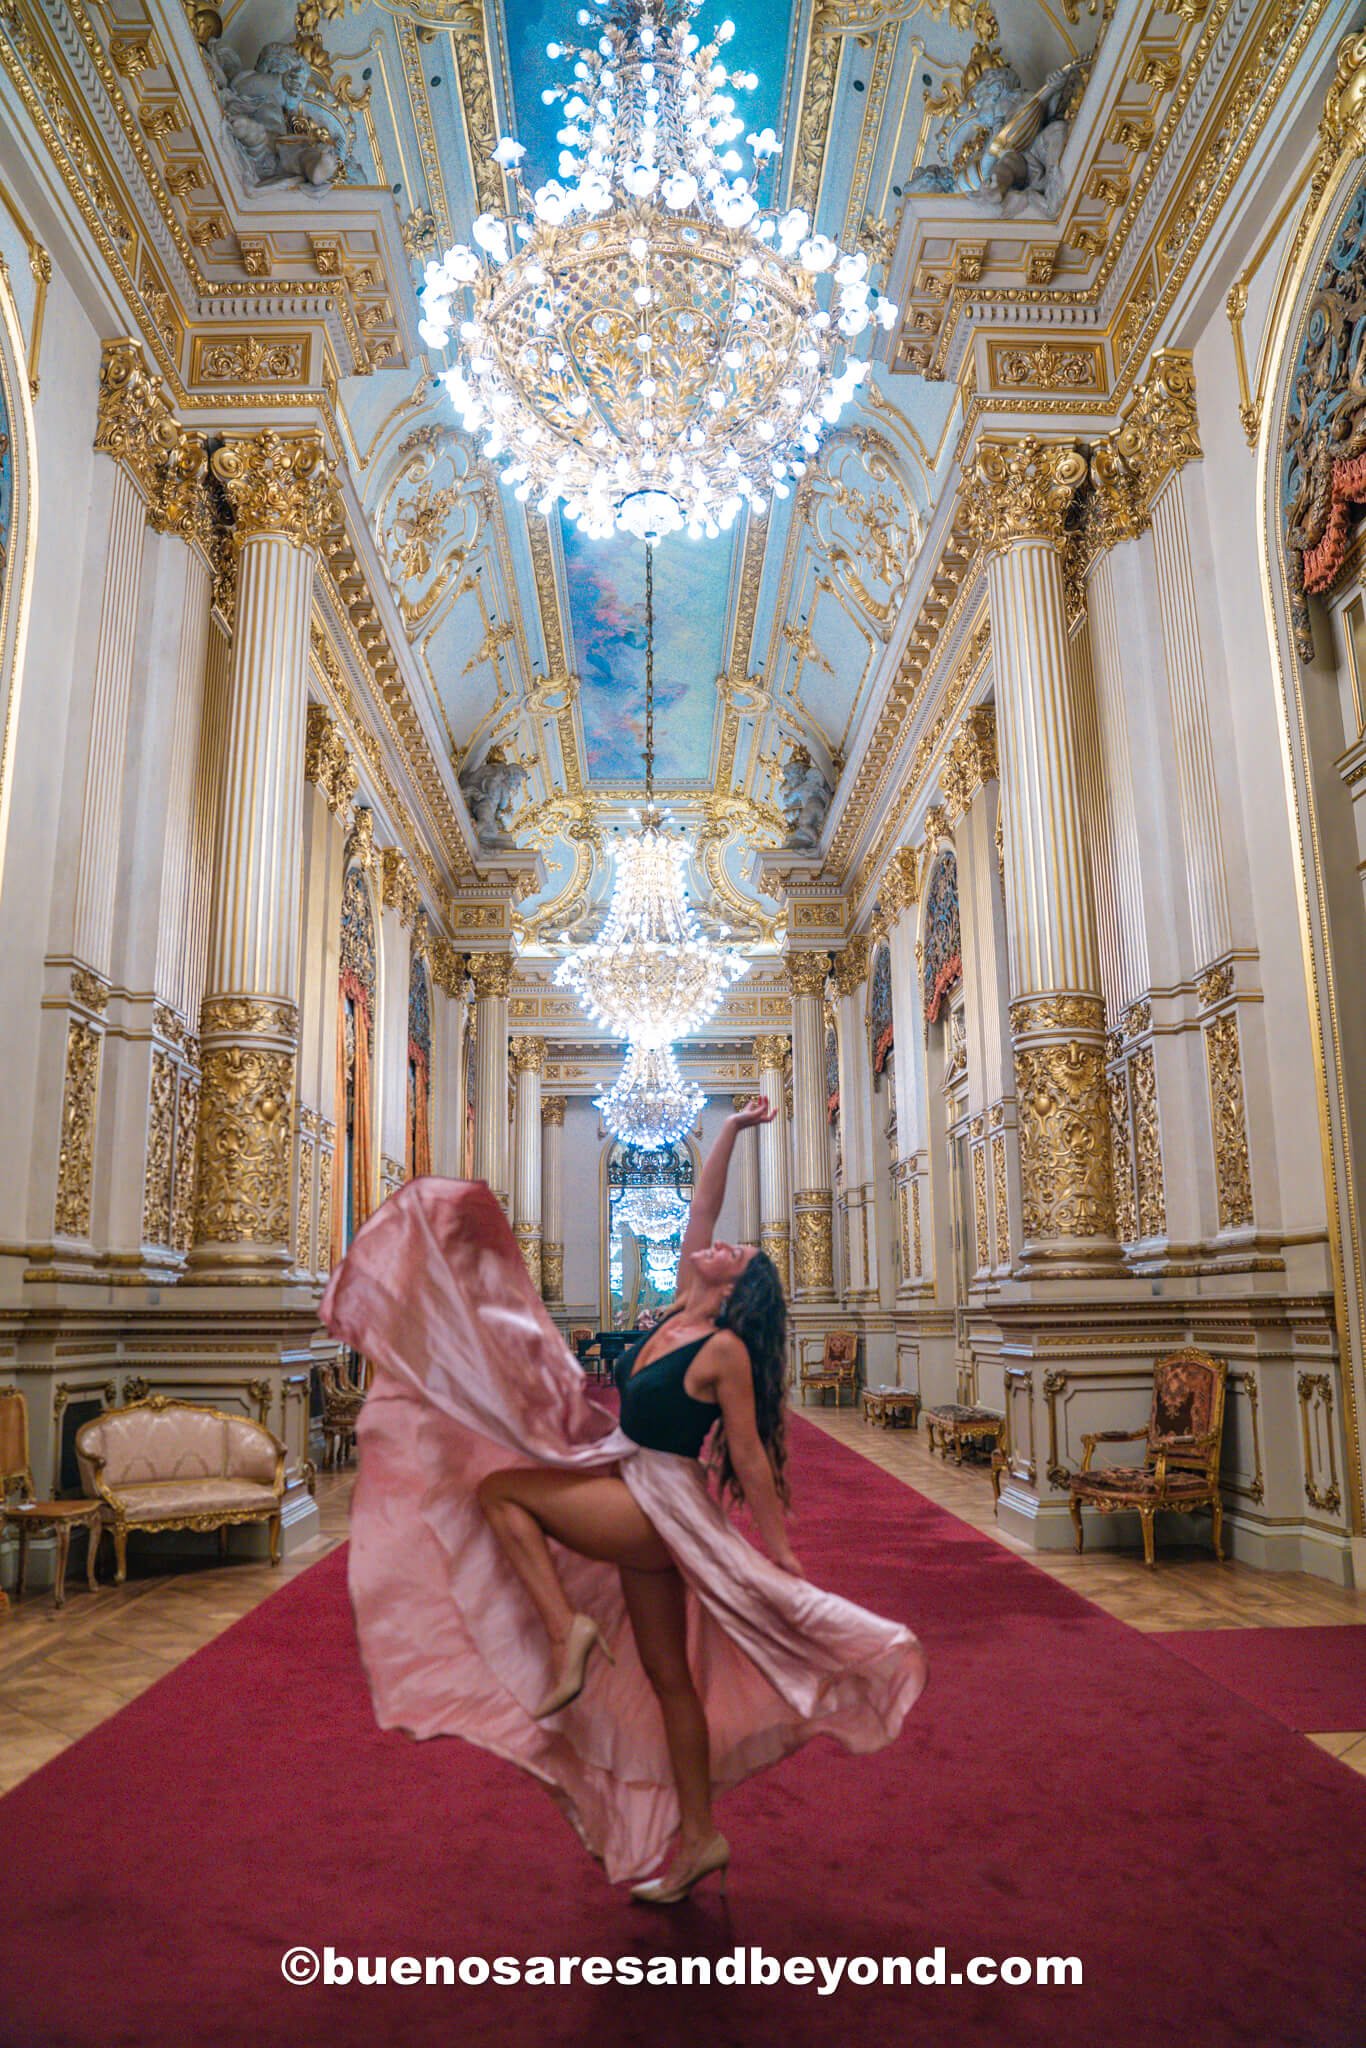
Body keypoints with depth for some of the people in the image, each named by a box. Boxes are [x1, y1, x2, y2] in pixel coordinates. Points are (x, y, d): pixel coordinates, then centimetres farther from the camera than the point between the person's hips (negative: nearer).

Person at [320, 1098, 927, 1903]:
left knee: (498, 1489, -8)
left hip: (661, 1509, -8)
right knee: (668, 1677, 14)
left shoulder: (726, 1350, -17)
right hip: (637, 1504, 8)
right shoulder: (681, 1315, 4)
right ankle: (699, 1837, 24)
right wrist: (731, 1133, 7)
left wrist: (780, 1551, -10)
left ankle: (567, 1631, -11)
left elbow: (749, 1457, -15)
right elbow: (701, 1209, 7)